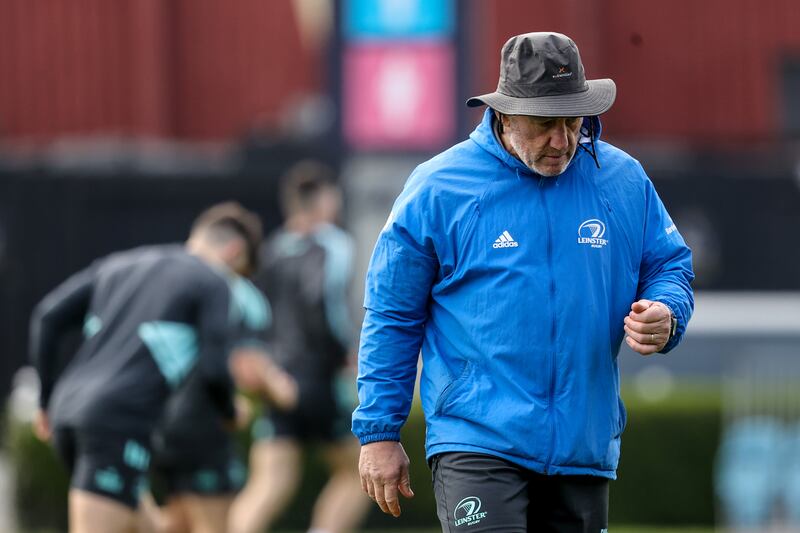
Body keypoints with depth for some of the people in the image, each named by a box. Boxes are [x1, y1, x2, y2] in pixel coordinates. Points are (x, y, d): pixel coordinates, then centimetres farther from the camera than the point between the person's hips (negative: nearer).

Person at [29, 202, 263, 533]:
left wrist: (48, 398, 21)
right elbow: (212, 369, -4)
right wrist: (229, 411, 18)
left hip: (68, 417, 8)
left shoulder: (118, 265, 23)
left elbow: (48, 316, 14)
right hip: (120, 424, -8)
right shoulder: (213, 283, 5)